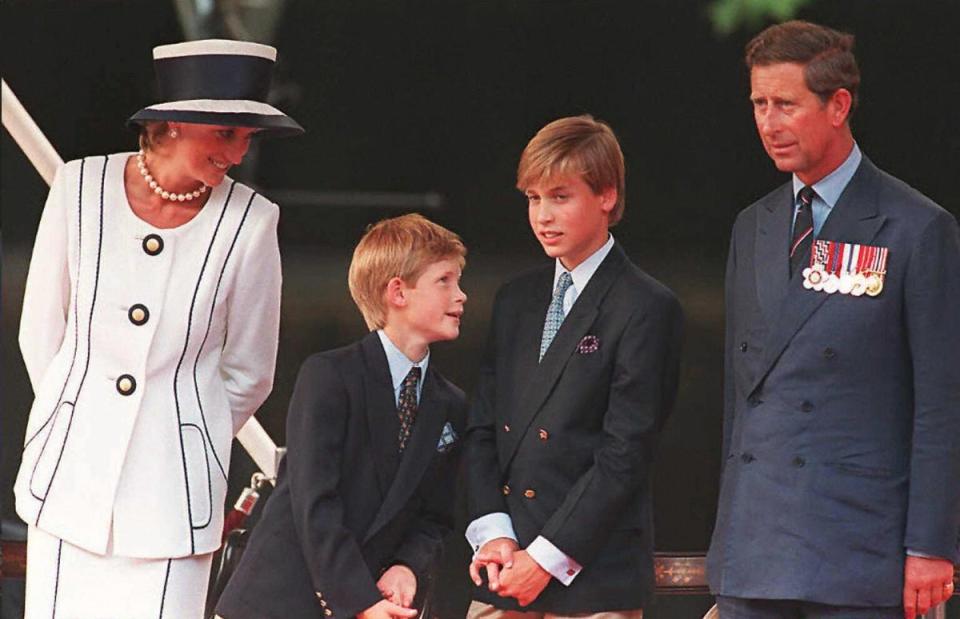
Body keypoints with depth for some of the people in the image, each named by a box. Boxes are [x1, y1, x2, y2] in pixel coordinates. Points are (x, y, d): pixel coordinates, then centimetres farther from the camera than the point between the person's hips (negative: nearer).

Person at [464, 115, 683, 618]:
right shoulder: (515, 301, 17)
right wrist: (491, 531, -2)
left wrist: (547, 557, -12)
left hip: (592, 578, -6)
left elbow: (625, 453, -10)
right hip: (503, 577, 6)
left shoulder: (646, 308, -5)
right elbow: (481, 429, 14)